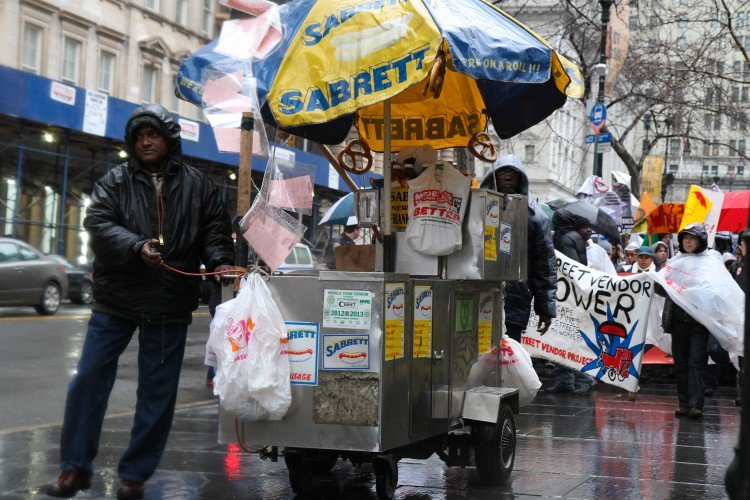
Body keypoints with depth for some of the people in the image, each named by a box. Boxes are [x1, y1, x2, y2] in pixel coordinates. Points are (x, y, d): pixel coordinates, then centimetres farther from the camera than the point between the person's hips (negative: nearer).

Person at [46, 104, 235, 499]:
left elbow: (215, 230, 7)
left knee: (158, 392, 4)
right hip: (116, 300, 0)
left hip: (170, 306, 0)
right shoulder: (115, 181, 5)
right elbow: (98, 223, -8)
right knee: (89, 379, 2)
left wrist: (220, 262, -12)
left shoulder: (197, 185, 7)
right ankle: (75, 467, 13)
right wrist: (138, 247, -23)